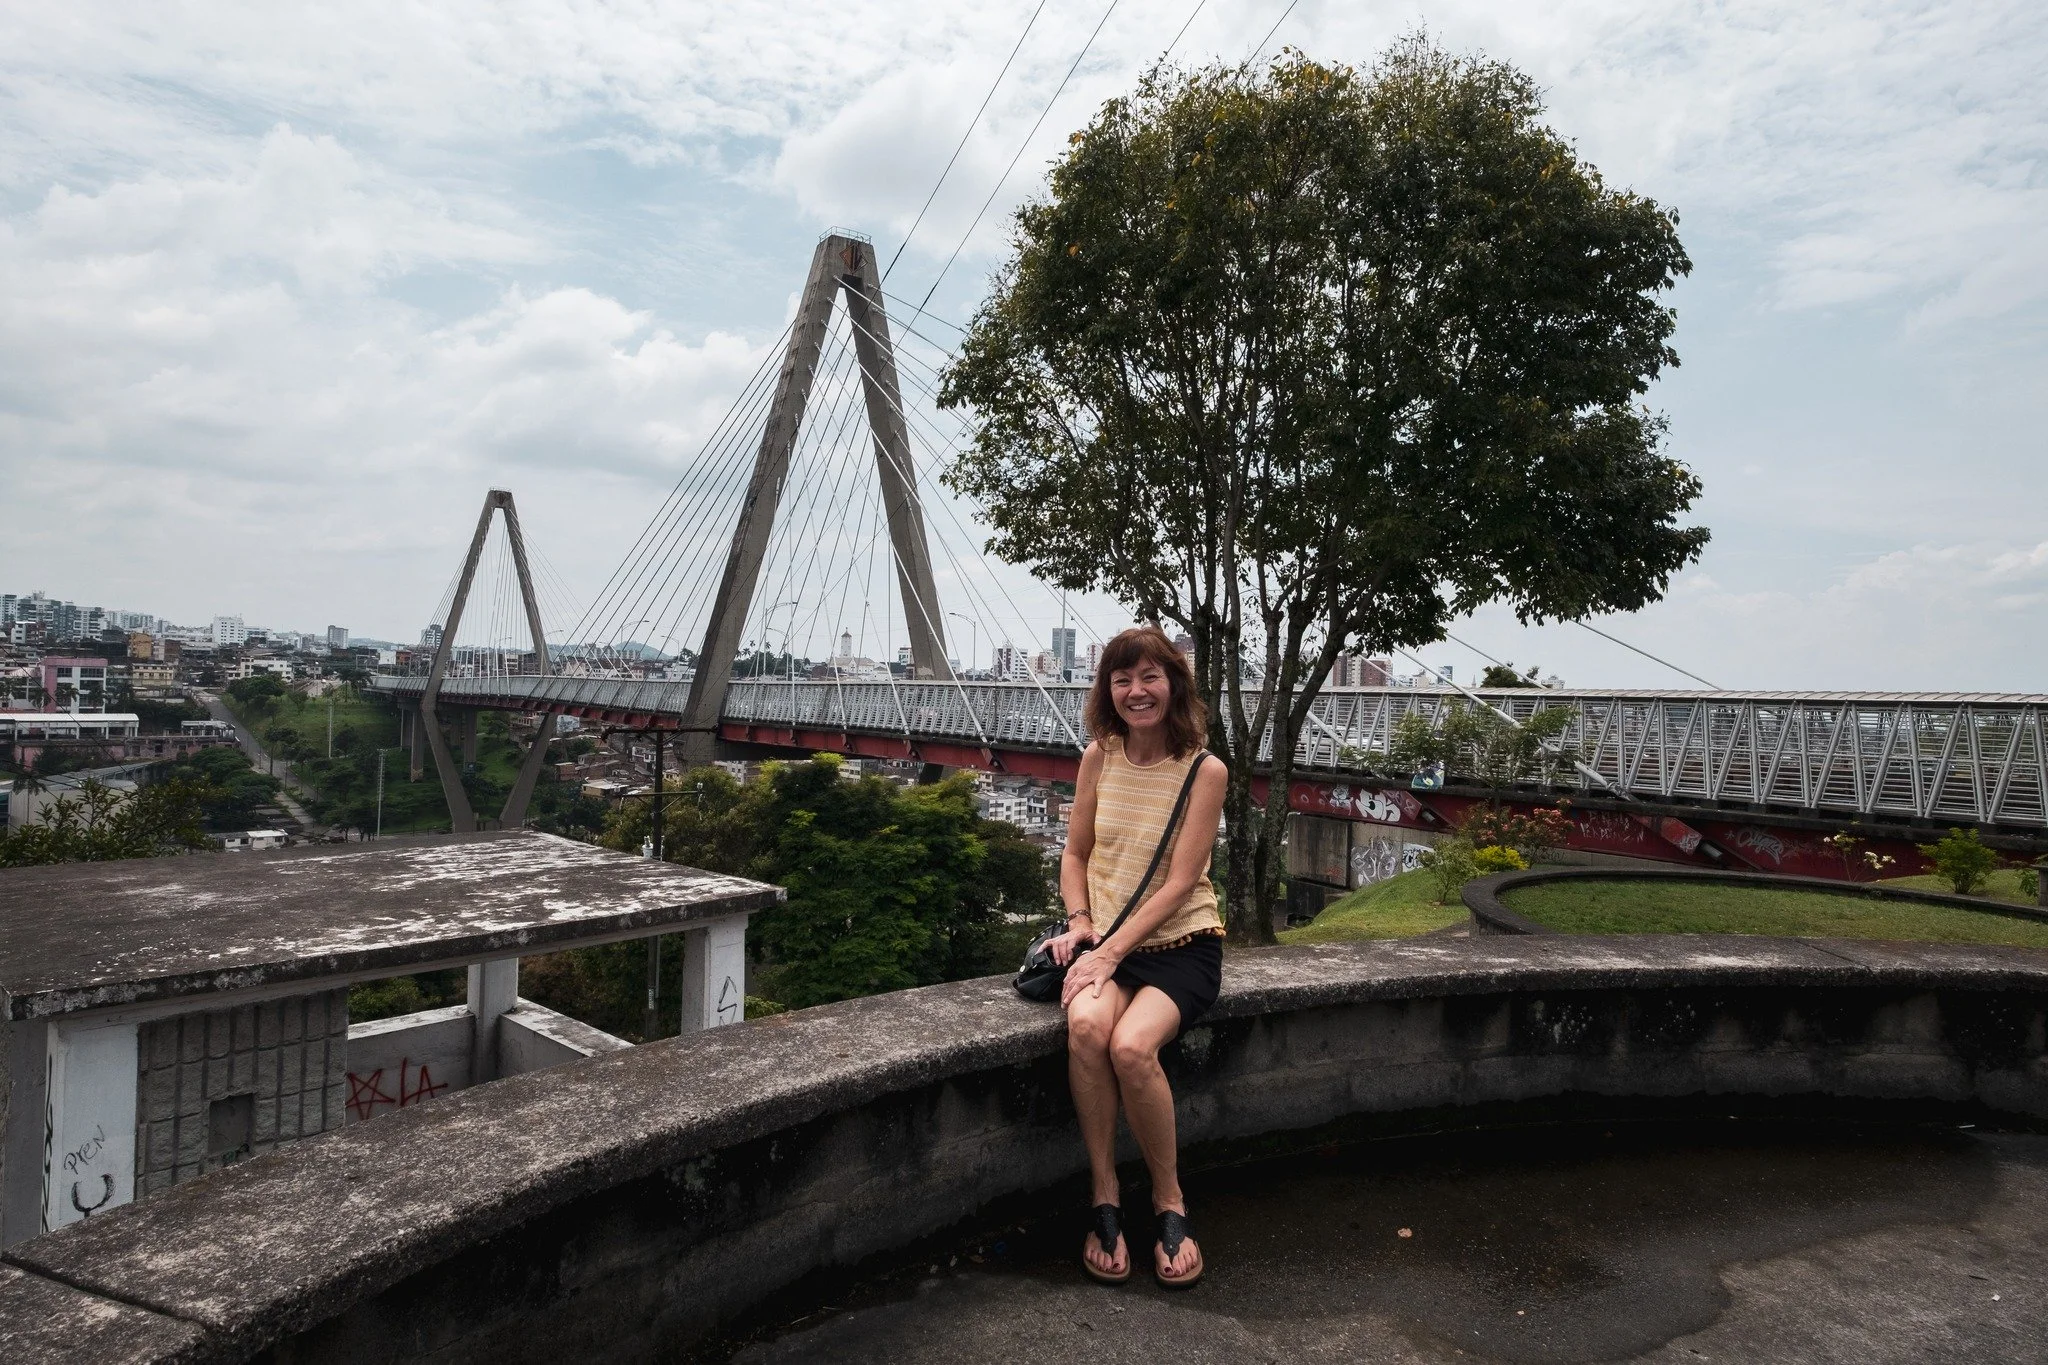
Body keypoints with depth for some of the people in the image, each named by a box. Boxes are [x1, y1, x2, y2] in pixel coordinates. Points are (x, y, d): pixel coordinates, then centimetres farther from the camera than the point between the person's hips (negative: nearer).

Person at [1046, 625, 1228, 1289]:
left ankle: (1169, 1201, -6)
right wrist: (1079, 923, -4)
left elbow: (1178, 884, -11)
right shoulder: (1099, 755, 4)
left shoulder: (1204, 769, -7)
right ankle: (1106, 1199, -13)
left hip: (1179, 943, -3)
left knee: (1131, 1045, -31)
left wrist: (1112, 951, -18)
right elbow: (1076, 854, 13)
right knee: (1086, 1026, -30)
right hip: (1104, 939, 3)